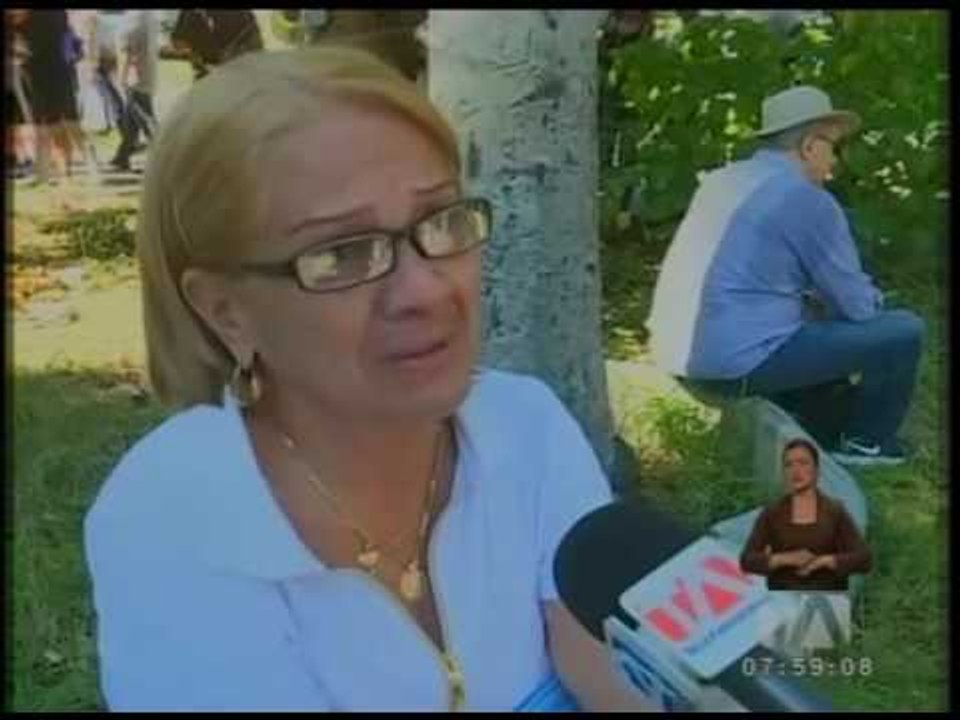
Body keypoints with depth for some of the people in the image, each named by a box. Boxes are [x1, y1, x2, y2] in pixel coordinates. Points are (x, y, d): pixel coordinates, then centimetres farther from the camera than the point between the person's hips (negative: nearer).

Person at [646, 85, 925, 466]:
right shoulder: (808, 200, -11)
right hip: (741, 362, -9)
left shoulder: (722, 180, 12)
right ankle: (864, 443, 21)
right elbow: (856, 306, -4)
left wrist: (817, 294, 23)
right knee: (904, 330, 1)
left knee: (818, 318, 33)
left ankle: (820, 432, 33)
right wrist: (873, 298, 18)